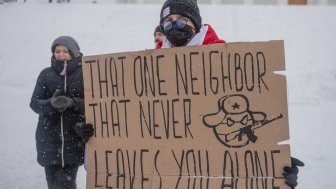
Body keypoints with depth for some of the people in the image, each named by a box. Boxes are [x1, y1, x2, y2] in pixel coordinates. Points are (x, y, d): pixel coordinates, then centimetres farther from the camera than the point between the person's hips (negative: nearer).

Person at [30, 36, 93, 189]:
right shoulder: (46, 74, 6)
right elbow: (35, 103, 0)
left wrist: (72, 103, -23)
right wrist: (51, 103, -21)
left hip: (74, 138, -2)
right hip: (49, 139, 2)